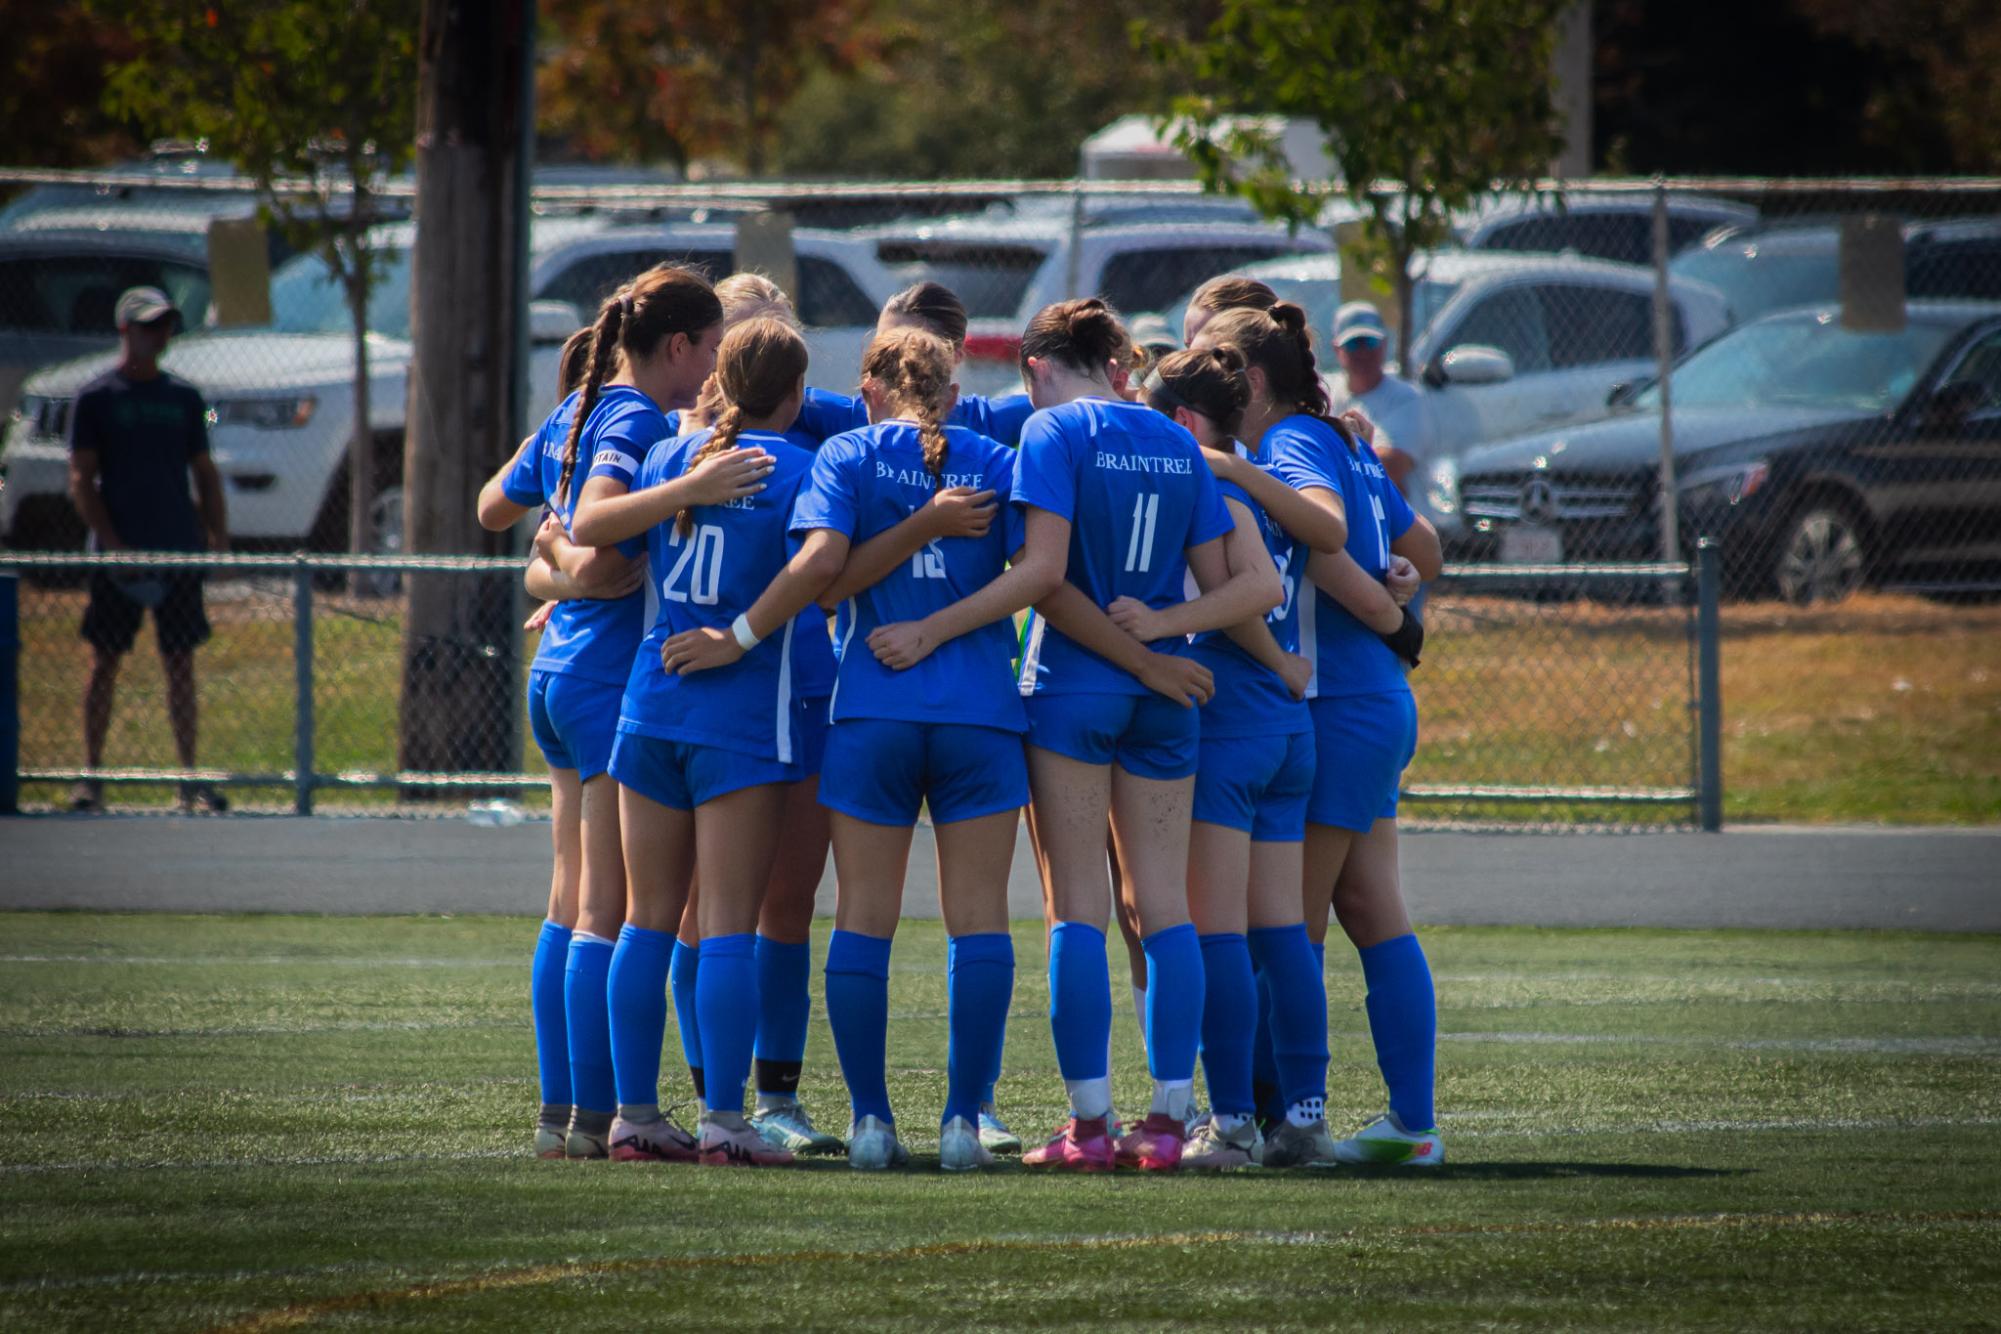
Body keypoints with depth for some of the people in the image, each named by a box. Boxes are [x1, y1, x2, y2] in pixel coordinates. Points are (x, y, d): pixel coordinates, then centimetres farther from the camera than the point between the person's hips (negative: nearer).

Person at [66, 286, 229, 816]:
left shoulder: (184, 398, 12)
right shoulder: (96, 398, 0)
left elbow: (205, 474, 15)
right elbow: (81, 480, -5)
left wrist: (220, 540, 3)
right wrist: (115, 545, -14)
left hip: (179, 552, 3)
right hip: (118, 554, -3)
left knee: (180, 663, 3)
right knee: (105, 662, 0)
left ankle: (190, 778, 5)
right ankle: (91, 775, 6)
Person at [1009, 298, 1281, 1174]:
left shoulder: (1053, 430, -5)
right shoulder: (1177, 443, 10)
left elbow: (1046, 580, -14)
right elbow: (1242, 588, 7)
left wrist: (1145, 661, -9)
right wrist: (1161, 630, -5)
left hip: (1073, 683, -4)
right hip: (1162, 699, 4)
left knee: (1077, 907, -2)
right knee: (1165, 905, 5)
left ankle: (1088, 1124, -5)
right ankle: (1167, 1122, 2)